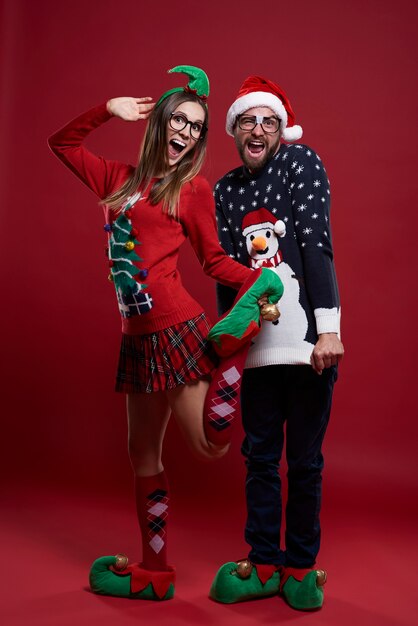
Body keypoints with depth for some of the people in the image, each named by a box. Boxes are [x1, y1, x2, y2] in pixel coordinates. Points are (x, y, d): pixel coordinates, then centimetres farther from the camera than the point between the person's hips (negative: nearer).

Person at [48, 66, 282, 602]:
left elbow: (215, 260, 4)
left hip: (176, 330, -5)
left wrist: (261, 283, -11)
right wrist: (108, 110, 14)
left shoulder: (193, 187, 1)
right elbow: (63, 143, 24)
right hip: (138, 337, 5)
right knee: (144, 453, 12)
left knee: (210, 446, -7)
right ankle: (155, 571, 26)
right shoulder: (120, 179, 13)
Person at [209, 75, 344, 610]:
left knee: (305, 460, 6)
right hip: (258, 345, 4)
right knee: (260, 456, 11)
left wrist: (328, 330, -16)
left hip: (308, 339, -4)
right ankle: (264, 565, 26)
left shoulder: (302, 163, 1)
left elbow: (317, 245, -9)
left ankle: (301, 567, 23)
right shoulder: (225, 190, 13)